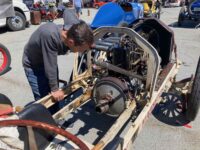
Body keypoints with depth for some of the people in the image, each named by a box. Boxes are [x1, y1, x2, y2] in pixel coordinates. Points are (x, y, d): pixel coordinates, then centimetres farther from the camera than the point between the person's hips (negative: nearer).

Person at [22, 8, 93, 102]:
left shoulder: (74, 27, -25)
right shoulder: (50, 35, -45)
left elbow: (67, 11, -2)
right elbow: (50, 66, -35)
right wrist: (54, 89, -23)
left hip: (49, 62, 6)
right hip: (33, 65, -5)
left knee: (55, 98, 10)